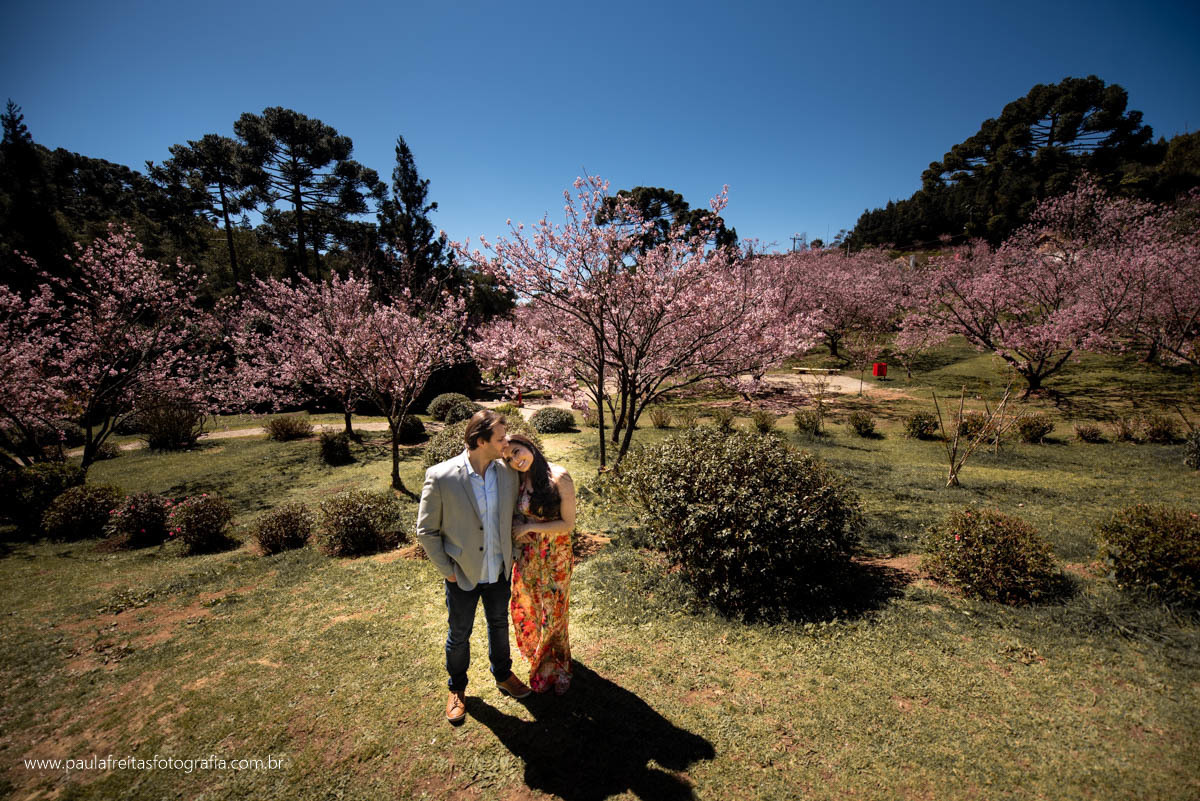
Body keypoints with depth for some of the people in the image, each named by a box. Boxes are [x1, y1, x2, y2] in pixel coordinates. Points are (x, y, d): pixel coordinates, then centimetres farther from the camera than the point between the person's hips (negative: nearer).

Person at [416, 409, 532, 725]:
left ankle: (503, 675, 51)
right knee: (459, 634, 19)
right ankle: (457, 689, 46)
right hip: (463, 575, -3)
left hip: (499, 571, 4)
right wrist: (447, 570, -11)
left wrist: (511, 555, 3)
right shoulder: (440, 477, -24)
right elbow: (426, 531, -12)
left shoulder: (507, 471, -12)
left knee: (499, 625, 24)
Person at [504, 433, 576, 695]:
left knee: (552, 613, 12)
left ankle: (558, 666, 39)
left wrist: (530, 527, -17)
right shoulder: (518, 480, -5)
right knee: (525, 609, 17)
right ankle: (539, 662, 45)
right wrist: (516, 526, -5)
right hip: (526, 553, 4)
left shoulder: (559, 477, -21)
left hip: (554, 555, -4)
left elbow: (568, 524, -17)